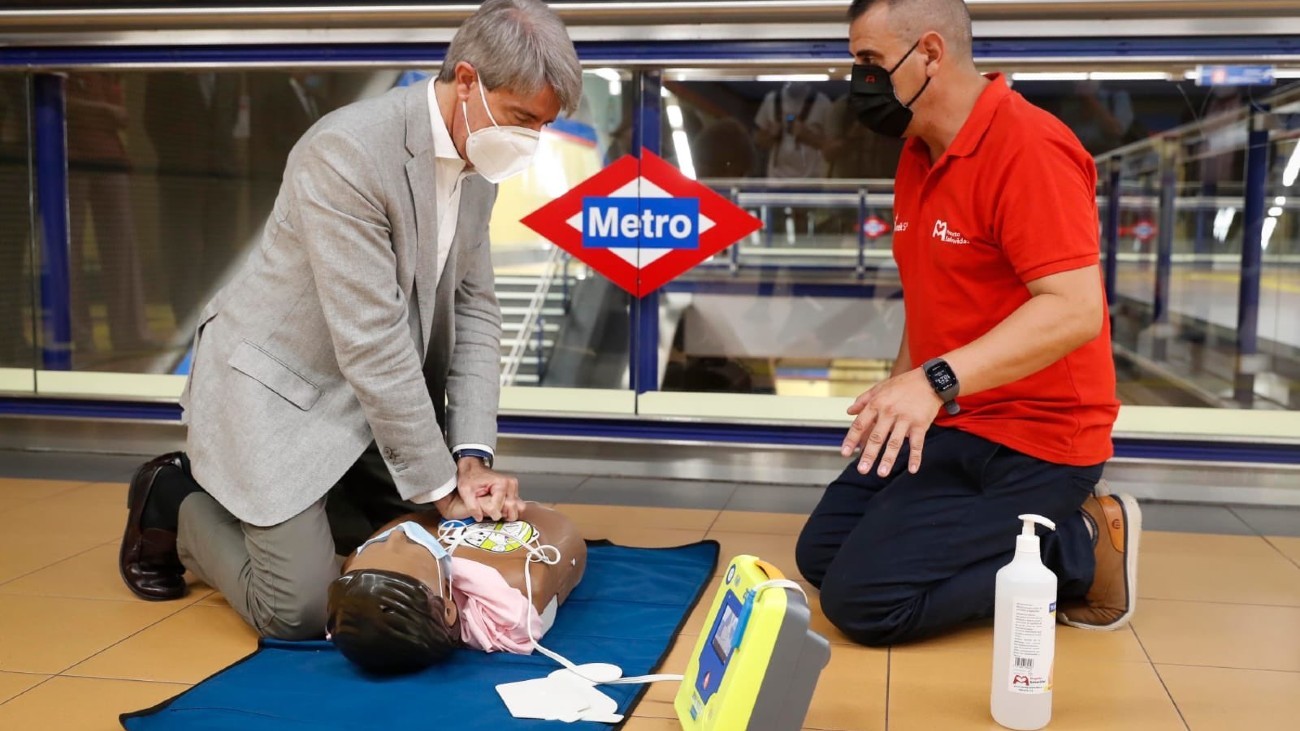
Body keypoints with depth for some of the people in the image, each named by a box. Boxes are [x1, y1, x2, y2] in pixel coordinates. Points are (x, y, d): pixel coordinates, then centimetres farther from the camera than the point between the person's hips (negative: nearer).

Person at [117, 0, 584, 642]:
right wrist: (441, 484, -21)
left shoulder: (478, 164, -2)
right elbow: (371, 340, -28)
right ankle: (177, 500, 15)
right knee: (301, 611, -11)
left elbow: (473, 309, 1)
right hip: (275, 390, -8)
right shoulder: (347, 152, -28)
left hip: (372, 397, 8)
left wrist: (473, 457, -9)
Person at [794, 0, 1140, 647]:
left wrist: (937, 380, -40)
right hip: (946, 425, 10)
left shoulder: (1028, 148, -21)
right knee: (819, 555, 12)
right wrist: (899, 392, 8)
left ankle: (1081, 548, -2)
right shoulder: (917, 156, 9)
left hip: (1028, 444, -10)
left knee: (861, 602, -16)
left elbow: (1074, 310, -30)